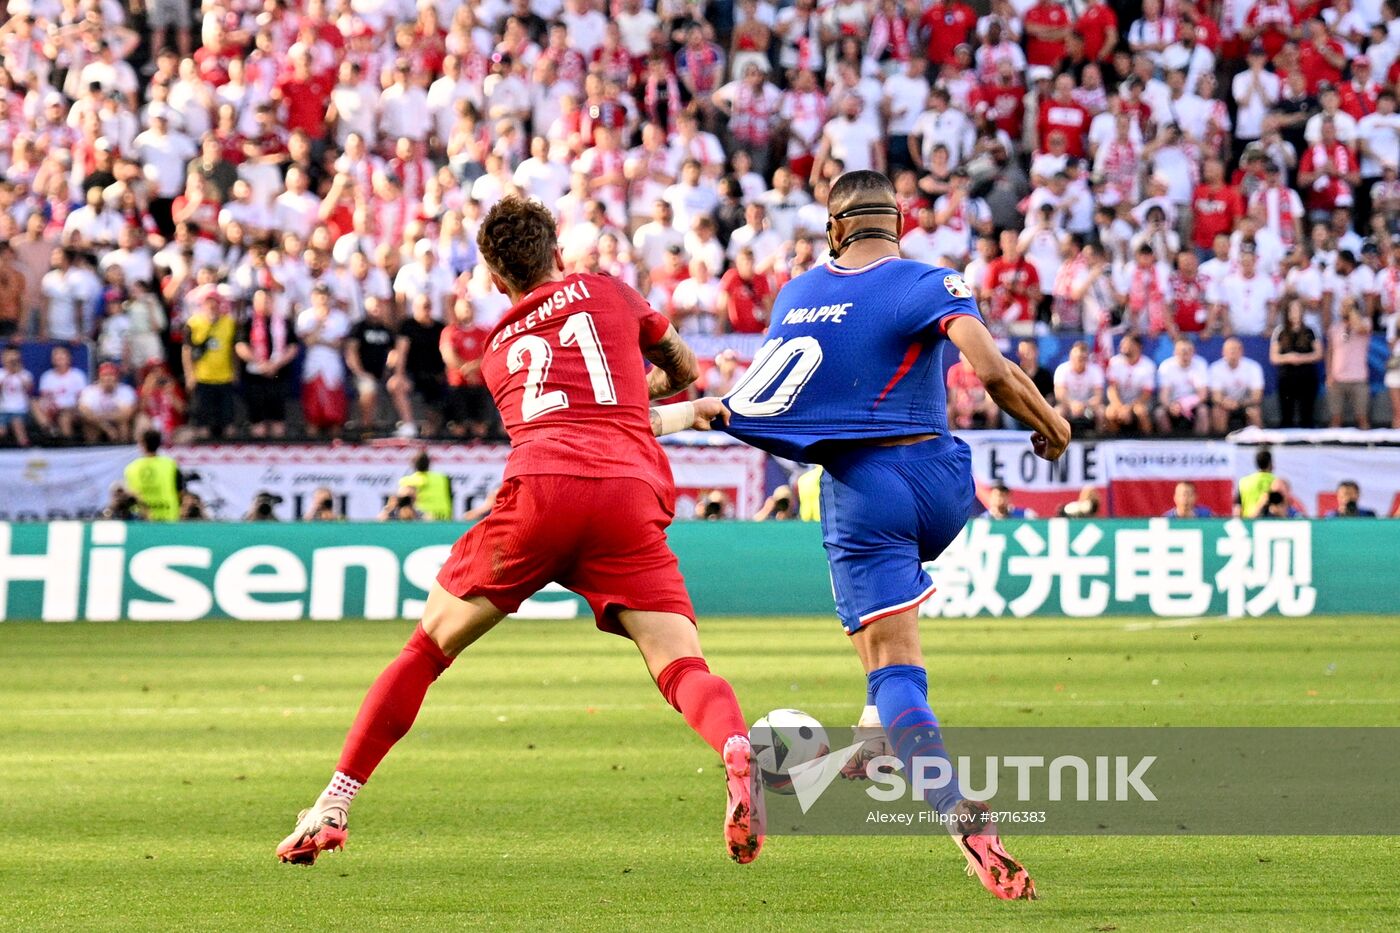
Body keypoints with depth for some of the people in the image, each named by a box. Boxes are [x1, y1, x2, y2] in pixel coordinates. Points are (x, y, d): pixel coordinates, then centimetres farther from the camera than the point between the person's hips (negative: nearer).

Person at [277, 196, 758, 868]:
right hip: (631, 496, 0)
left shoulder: (499, 352, 28)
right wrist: (655, 389, 61)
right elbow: (683, 370, 41)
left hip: (539, 492, 1)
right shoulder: (605, 294, 25)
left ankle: (332, 808, 11)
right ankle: (738, 754, -36)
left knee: (427, 648, 14)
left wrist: (682, 416, 47)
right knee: (683, 665, -4)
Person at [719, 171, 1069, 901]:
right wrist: (1051, 428, -5)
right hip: (939, 482, 0)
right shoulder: (926, 286, -6)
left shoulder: (796, 296, 7)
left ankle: (964, 819, -25)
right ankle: (879, 732, 30)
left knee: (893, 670, -5)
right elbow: (993, 372, -19)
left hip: (858, 492, 0)